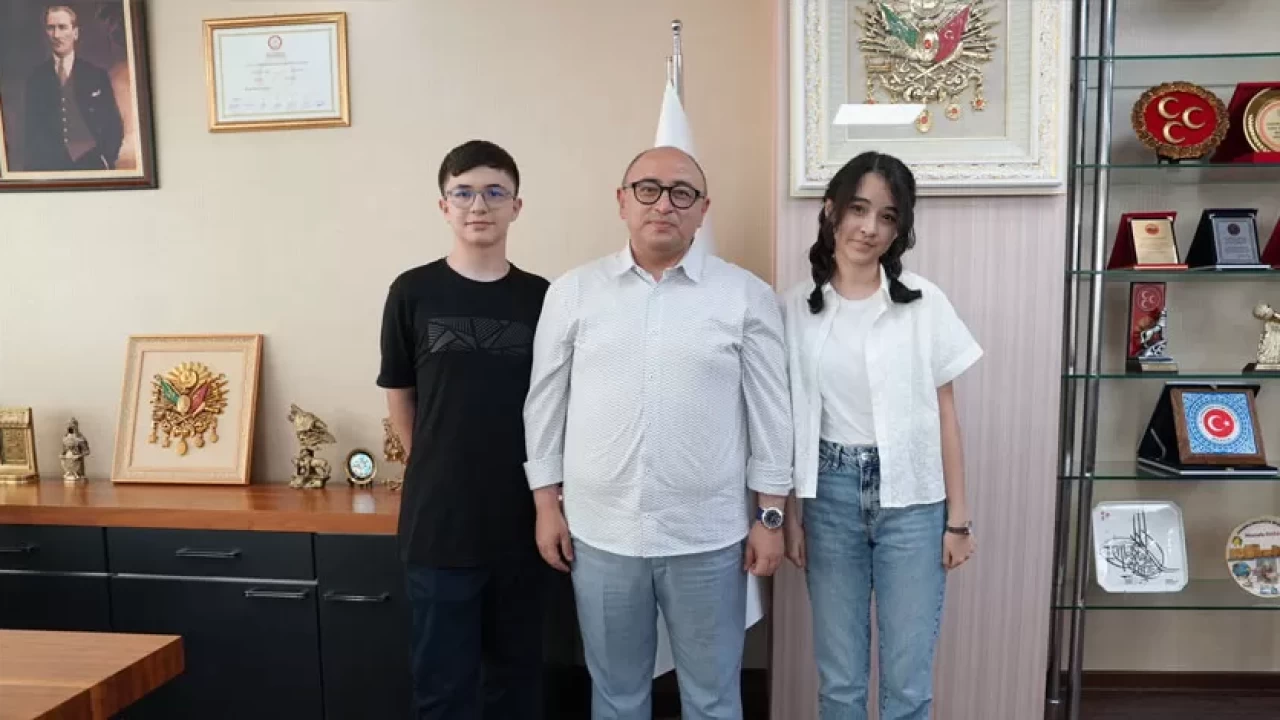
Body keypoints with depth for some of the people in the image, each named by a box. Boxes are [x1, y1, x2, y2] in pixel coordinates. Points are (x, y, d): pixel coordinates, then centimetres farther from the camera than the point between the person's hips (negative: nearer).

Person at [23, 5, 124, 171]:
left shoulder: (97, 75, 3)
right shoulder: (36, 77, 7)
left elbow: (114, 125, 3)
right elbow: (31, 130, 9)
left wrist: (106, 159, -9)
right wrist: (31, 168, 1)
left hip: (91, 166, -1)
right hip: (48, 167, 1)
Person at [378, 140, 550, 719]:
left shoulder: (542, 298, 0)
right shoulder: (413, 292, -3)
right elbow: (399, 399, 6)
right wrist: (437, 472, 7)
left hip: (521, 520, 2)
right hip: (439, 522, -1)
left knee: (517, 674, 16)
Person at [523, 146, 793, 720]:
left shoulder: (747, 295, -2)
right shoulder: (573, 291, 2)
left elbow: (769, 412, 0)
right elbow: (546, 403, 5)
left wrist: (770, 516, -1)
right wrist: (547, 504, 3)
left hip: (707, 537, -1)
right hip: (600, 532, 2)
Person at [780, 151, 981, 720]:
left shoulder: (925, 303, -4)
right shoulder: (796, 309, -1)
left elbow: (944, 416, 0)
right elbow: (790, 422, 2)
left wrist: (958, 517, 0)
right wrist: (789, 515, 3)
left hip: (911, 498, 0)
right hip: (830, 495, 1)